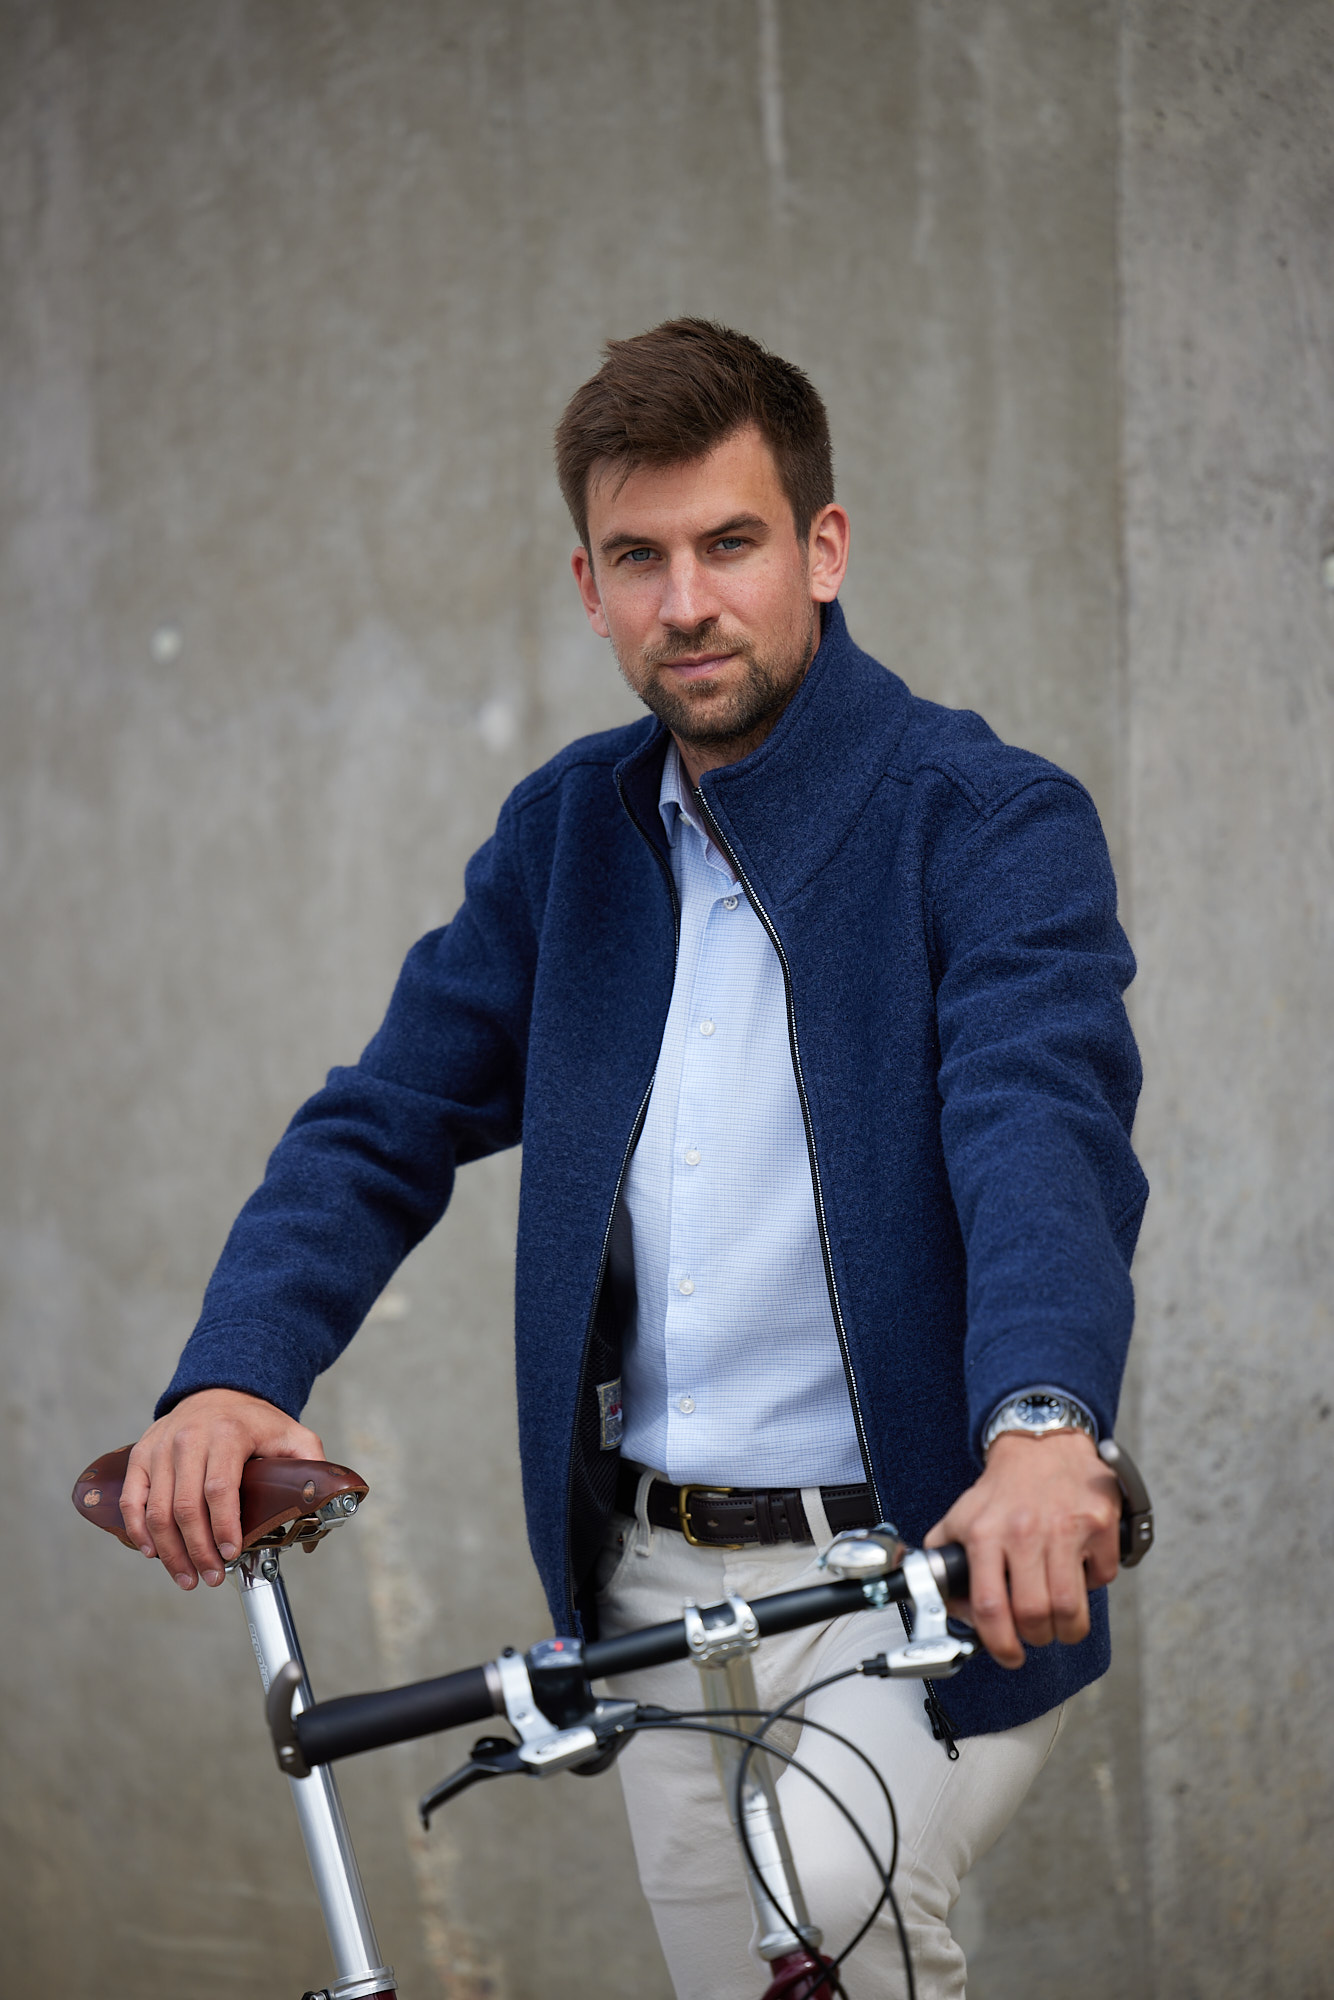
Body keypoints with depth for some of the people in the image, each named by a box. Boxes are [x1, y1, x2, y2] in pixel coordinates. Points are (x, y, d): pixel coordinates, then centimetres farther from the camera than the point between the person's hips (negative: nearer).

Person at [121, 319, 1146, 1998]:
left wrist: (1042, 1422, -44)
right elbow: (385, 1125, 8)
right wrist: (232, 1376, -11)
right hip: (659, 1593, 6)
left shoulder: (988, 821, -9)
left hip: (927, 1571, -5)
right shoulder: (568, 830, 9)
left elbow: (1044, 1127, -25)